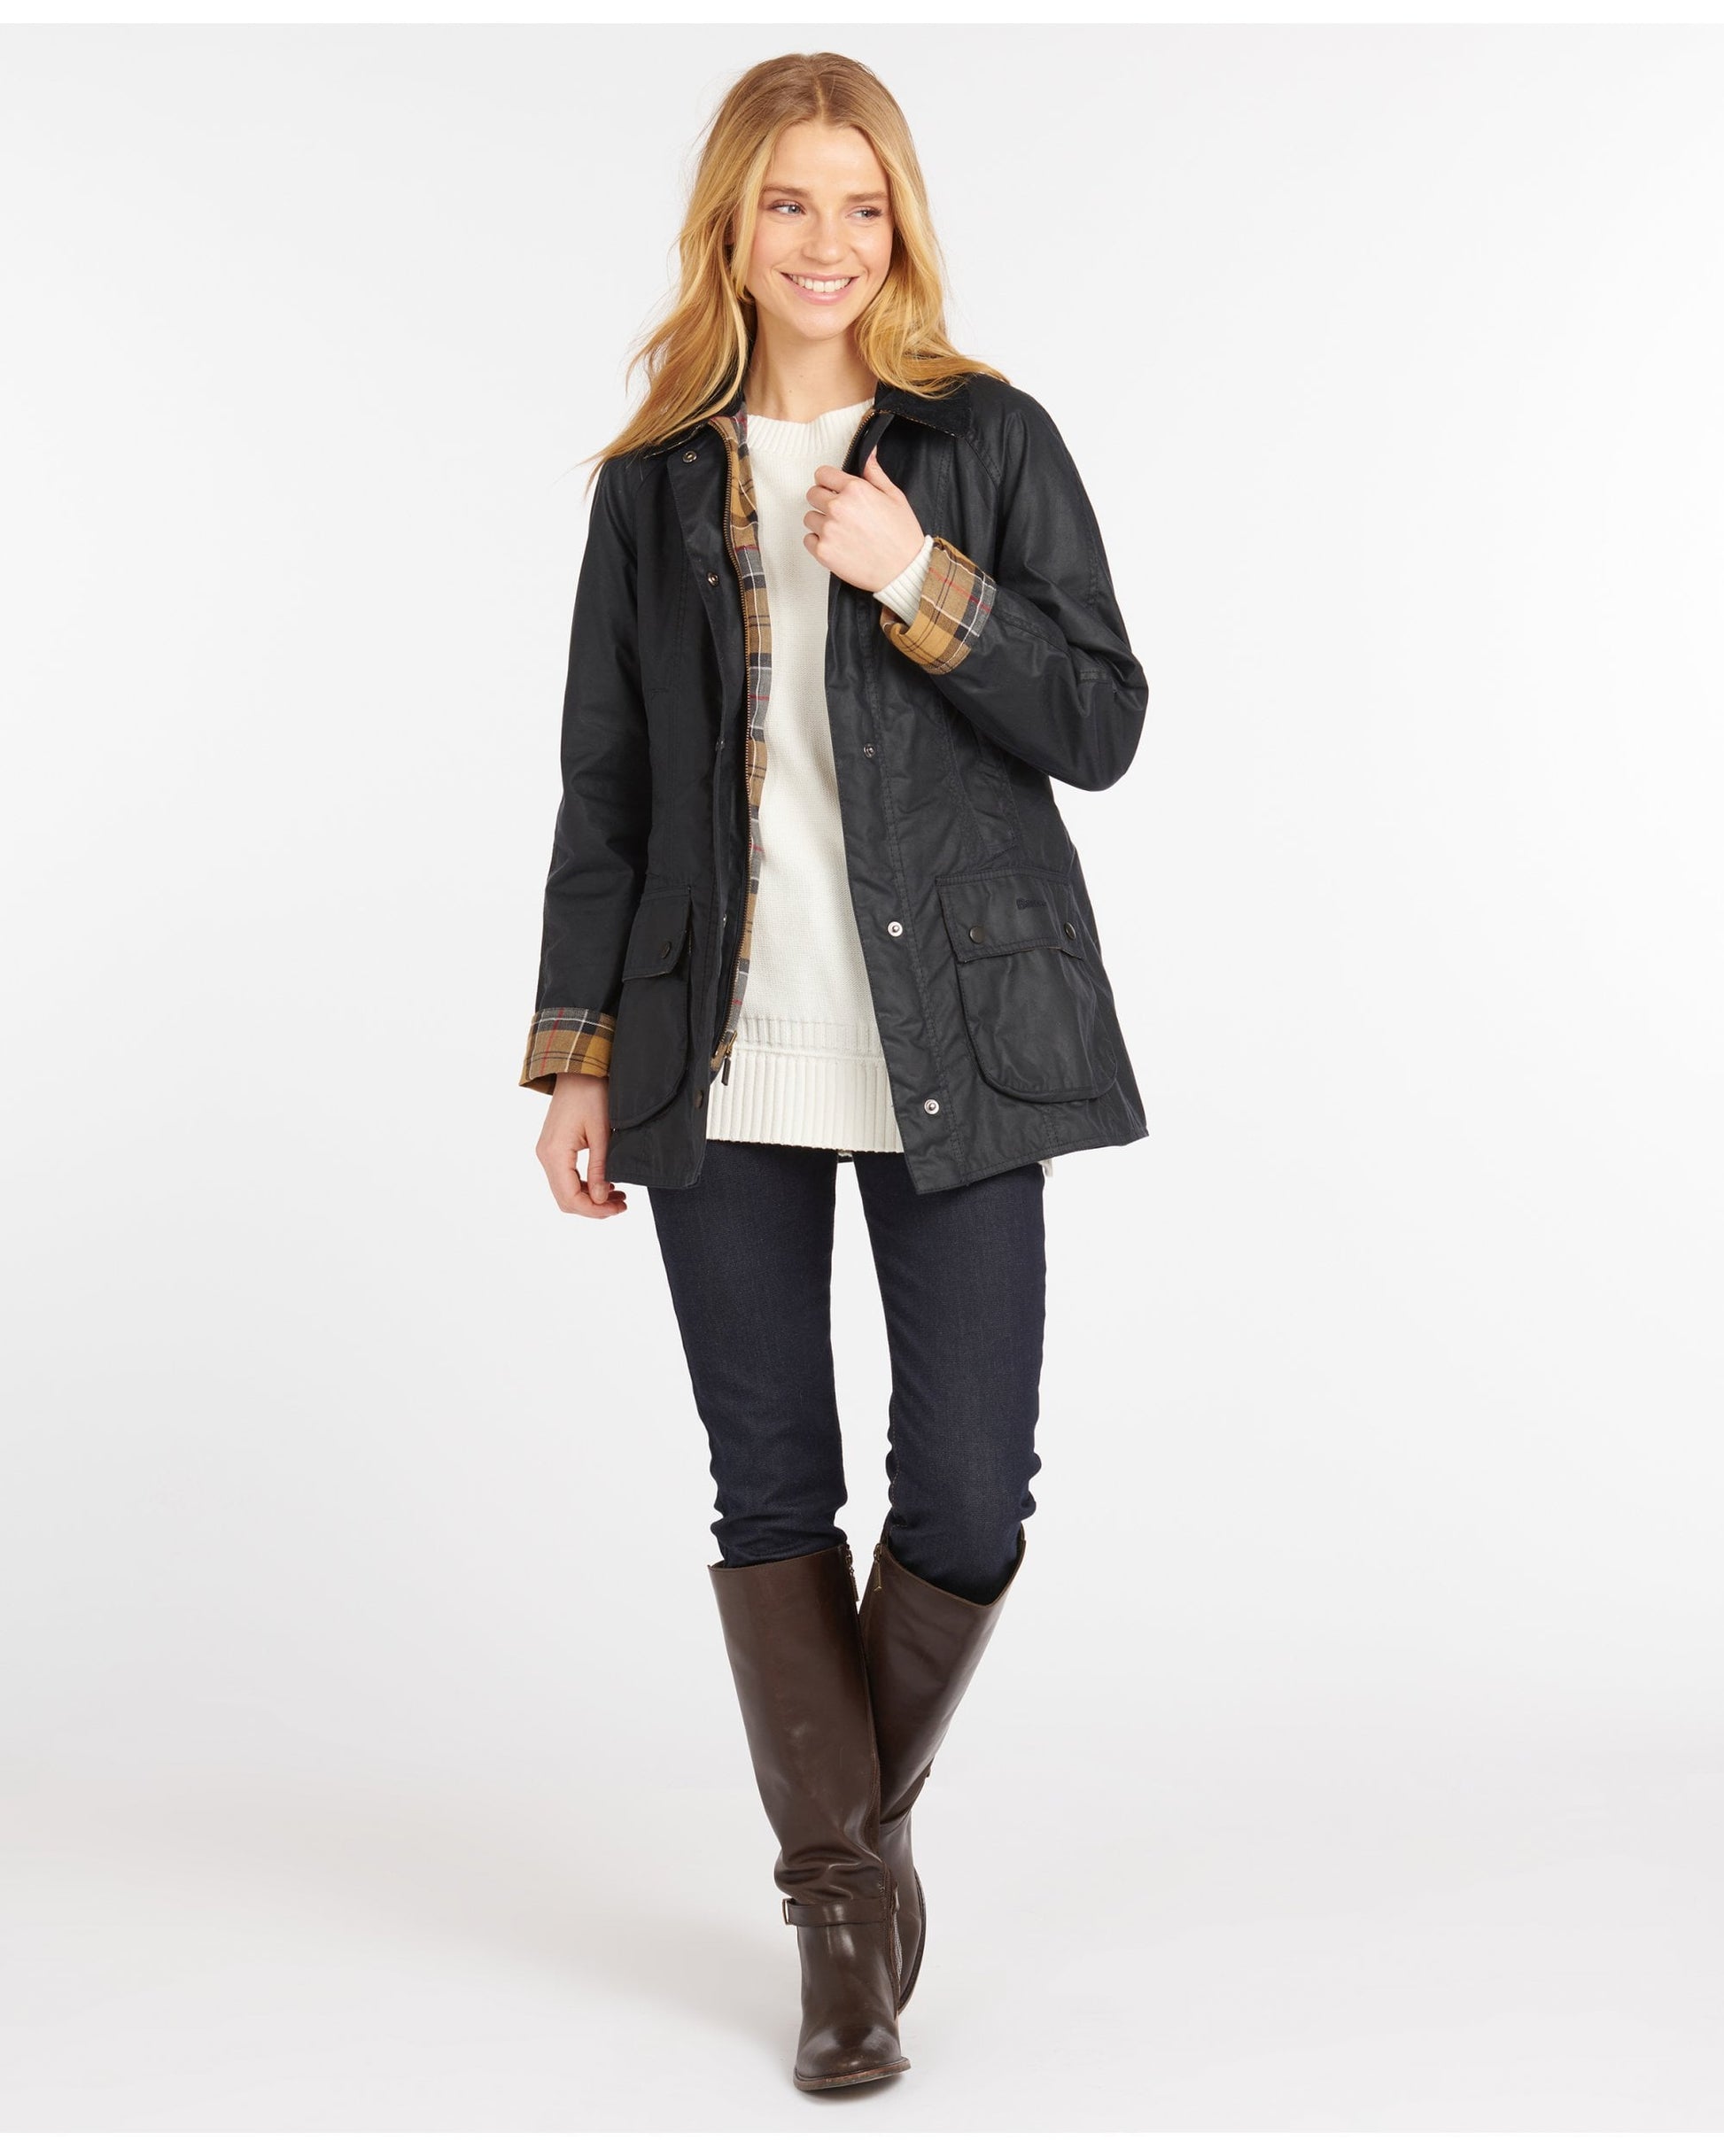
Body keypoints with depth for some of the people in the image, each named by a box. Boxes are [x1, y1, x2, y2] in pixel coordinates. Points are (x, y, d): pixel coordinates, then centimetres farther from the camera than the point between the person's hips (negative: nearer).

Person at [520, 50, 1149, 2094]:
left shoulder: (988, 444, 4)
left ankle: (869, 1819, 28)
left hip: (955, 1041, -1)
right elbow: (605, 791, 11)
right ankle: (840, 1902, 21)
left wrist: (918, 581, -14)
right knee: (771, 1490, 4)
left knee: (970, 1497, -1)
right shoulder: (656, 483, 9)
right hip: (721, 1063, 2)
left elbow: (1101, 723, -1)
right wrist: (576, 1059, 7)